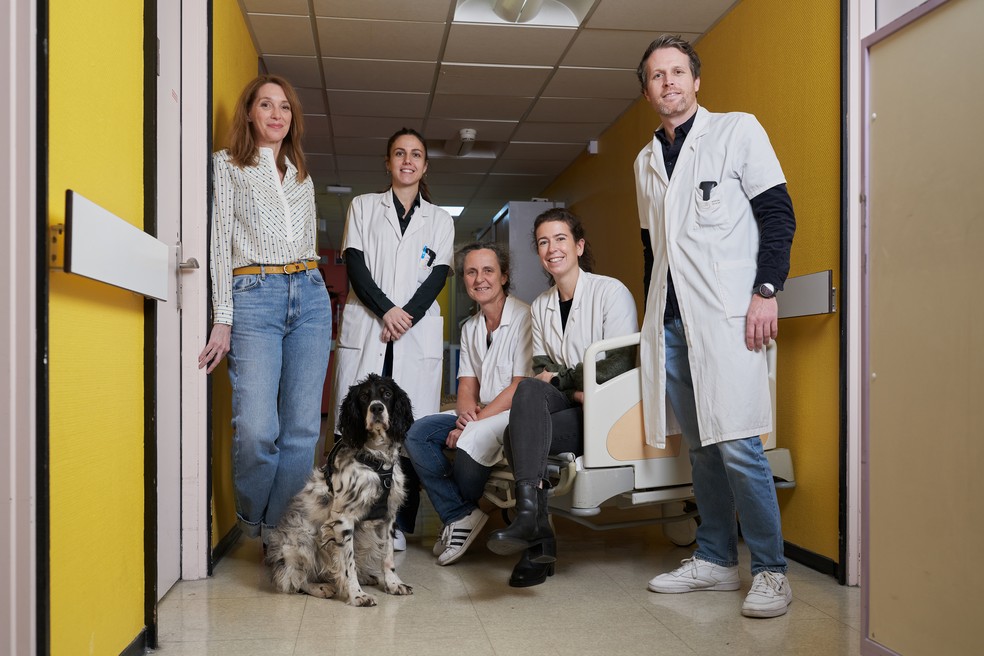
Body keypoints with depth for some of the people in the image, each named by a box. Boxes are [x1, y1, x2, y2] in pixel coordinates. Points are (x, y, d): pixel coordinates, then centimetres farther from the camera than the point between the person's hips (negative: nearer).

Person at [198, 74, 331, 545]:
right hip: (253, 295, -4)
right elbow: (219, 241, 1)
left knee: (302, 429, -2)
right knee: (257, 429, -15)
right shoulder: (226, 165, 9)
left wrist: (311, 287, 15)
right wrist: (222, 318, -6)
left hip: (310, 295, 4)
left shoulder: (302, 175, 21)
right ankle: (253, 524, 9)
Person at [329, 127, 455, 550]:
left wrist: (407, 315, -10)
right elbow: (354, 264, 4)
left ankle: (397, 524, -1)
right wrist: (386, 310, -11)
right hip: (364, 329, 0)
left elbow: (438, 276, 6)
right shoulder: (363, 206, 17)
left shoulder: (440, 220, 19)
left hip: (418, 334, 1)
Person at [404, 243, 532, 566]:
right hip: (479, 414, 8)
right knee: (417, 434, -11)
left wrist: (474, 421, -19)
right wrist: (466, 409, -12)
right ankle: (459, 516, -11)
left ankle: (465, 509, 0)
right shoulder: (470, 328, 15)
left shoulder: (524, 318, -11)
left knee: (472, 439, -33)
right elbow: (467, 385, 12)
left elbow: (521, 387, -16)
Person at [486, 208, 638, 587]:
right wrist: (576, 390, -11)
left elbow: (617, 366, -12)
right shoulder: (540, 306, 16)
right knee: (529, 389, -30)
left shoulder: (610, 292, -2)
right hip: (566, 407, 5)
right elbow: (542, 371, 9)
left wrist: (558, 377, -6)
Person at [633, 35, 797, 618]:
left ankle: (771, 571, 2)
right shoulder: (646, 161, 20)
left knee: (736, 445, -10)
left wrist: (766, 291, -12)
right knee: (701, 448, 9)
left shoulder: (738, 131, 5)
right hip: (670, 322, 6)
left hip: (726, 316, -5)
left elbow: (778, 214, -2)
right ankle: (716, 560, 18)